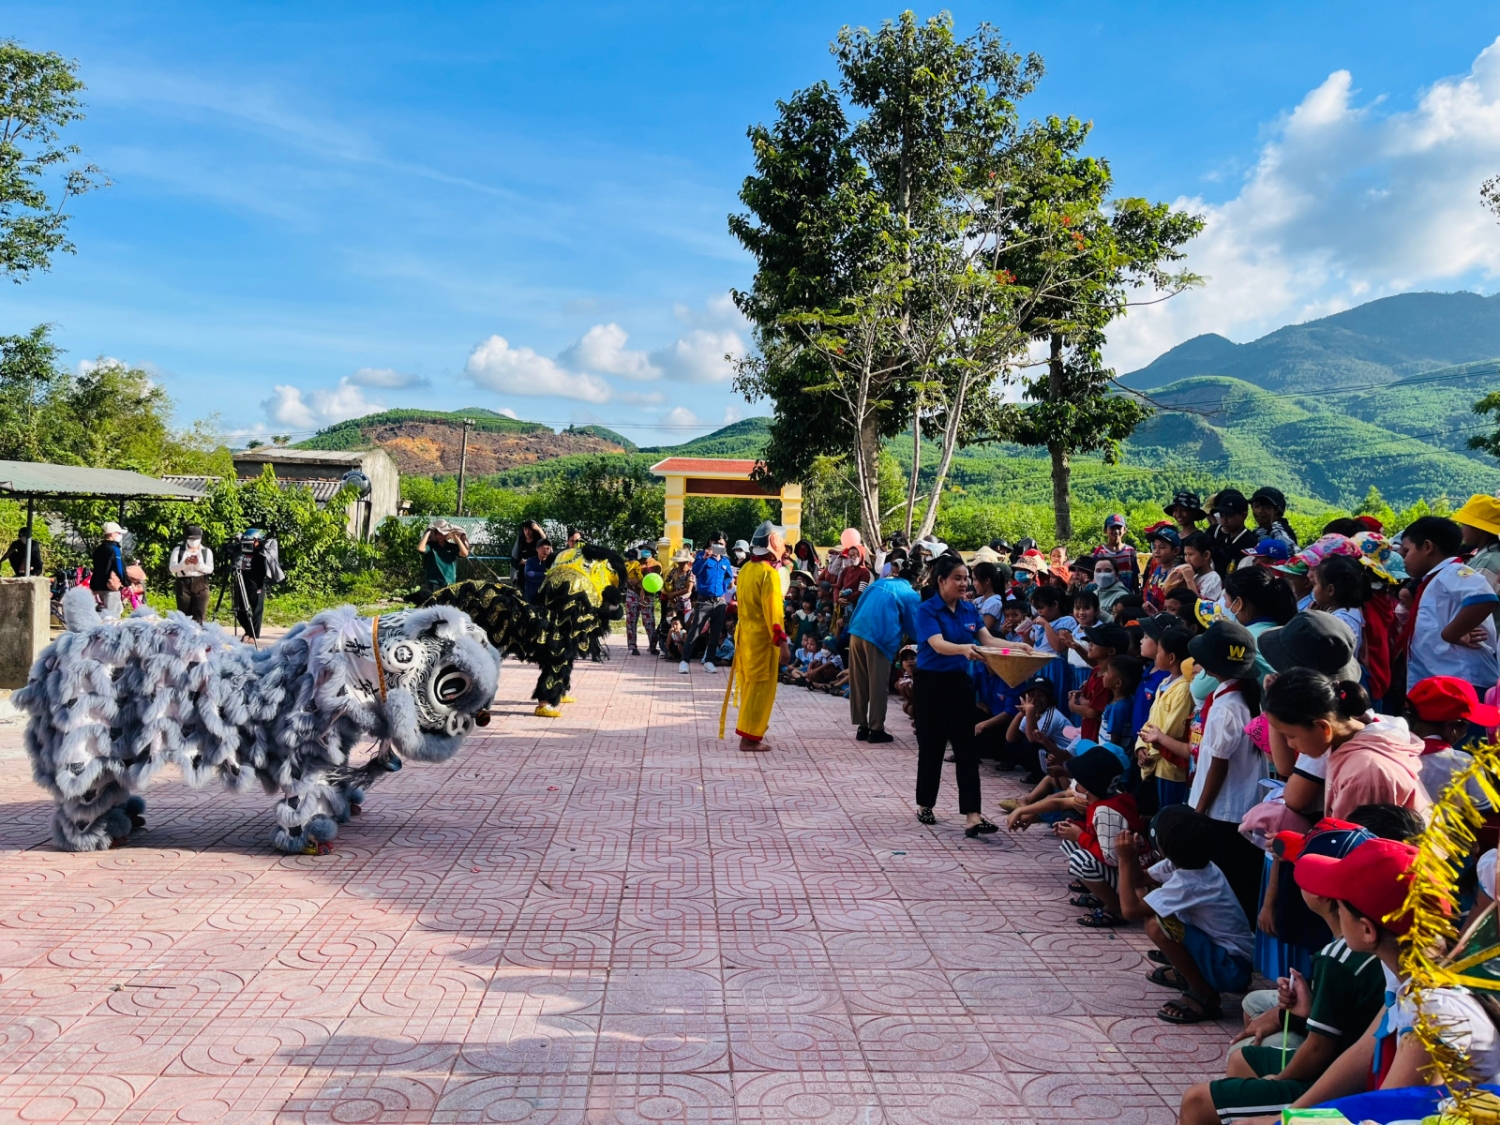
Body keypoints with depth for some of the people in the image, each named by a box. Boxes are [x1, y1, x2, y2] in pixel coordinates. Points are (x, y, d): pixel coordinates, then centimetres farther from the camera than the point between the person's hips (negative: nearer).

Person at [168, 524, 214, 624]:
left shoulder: (206, 551, 8)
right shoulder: (178, 549, 6)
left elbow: (210, 569, -3)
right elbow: (171, 568, -4)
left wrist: (198, 564, -21)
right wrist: (184, 563, -22)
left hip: (201, 584, 0)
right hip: (183, 584, 0)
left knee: (199, 616, -5)